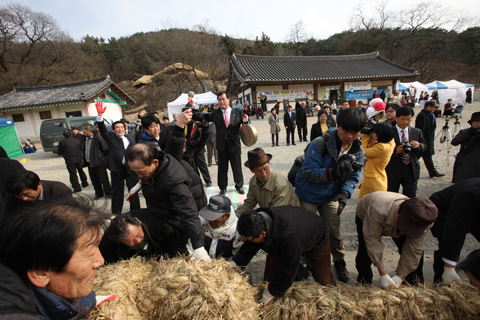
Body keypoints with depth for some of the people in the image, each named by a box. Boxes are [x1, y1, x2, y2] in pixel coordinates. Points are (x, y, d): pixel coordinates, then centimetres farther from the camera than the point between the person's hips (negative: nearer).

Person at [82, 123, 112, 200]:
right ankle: (99, 193, 26)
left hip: (99, 162, -7)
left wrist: (103, 158, -5)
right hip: (89, 163, 7)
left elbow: (105, 149, -12)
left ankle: (108, 193, 12)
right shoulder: (84, 139, 10)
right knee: (94, 180, 13)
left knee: (103, 179, 0)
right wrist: (84, 161, 13)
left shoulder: (98, 137, -13)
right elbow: (83, 150, 17)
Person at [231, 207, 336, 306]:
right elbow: (250, 247, -10)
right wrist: (235, 262, -21)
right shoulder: (258, 220, -29)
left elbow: (289, 269, -38)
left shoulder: (290, 234, -50)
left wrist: (273, 292, -28)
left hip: (316, 241, -5)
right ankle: (266, 308, 17)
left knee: (323, 280, 1)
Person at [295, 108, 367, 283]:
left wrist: (344, 194, -21)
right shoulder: (320, 144, -26)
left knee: (334, 230, 11)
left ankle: (339, 261, 37)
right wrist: (335, 173, -40)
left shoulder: (358, 151, -7)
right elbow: (309, 171, -27)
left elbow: (353, 177, -3)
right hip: (308, 194, -3)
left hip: (330, 196, 4)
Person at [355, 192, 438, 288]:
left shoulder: (422, 221, -34)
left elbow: (413, 251, -24)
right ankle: (365, 282, 4)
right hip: (365, 217, -3)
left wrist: (400, 276, -24)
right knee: (365, 252, -22)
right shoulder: (377, 209, -49)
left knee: (417, 252, -13)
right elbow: (372, 241, -40)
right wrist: (383, 274, -36)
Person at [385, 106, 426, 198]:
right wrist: (395, 151, -26)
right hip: (393, 170, -3)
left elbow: (424, 148, 9)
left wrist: (419, 145, -12)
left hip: (411, 170, 3)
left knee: (410, 198, 7)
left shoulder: (417, 132, 10)